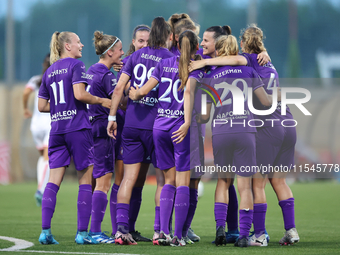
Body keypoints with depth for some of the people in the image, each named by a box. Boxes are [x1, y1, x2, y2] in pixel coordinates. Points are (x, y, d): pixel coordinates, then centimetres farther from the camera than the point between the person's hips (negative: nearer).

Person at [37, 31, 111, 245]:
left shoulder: (49, 72, 15)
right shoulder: (76, 65, -4)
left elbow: (42, 106, 15)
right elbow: (79, 94, -17)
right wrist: (101, 101, -5)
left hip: (56, 129, 6)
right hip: (77, 128, -6)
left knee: (54, 180, 3)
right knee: (85, 180, 2)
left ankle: (45, 231, -7)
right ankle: (82, 233, 0)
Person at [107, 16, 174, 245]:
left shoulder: (137, 55, 9)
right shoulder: (171, 58, -2)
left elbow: (119, 88, 5)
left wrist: (112, 117, 8)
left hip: (131, 122, 4)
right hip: (155, 124, -4)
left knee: (129, 177, 4)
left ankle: (121, 228, -5)